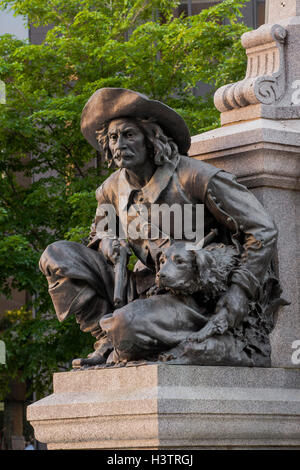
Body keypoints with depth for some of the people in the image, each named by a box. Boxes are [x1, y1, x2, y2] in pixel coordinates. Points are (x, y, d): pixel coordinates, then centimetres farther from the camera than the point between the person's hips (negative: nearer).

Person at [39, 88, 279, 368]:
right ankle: (107, 340, -6)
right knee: (57, 256, -5)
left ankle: (120, 352, 0)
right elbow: (99, 231, 27)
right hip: (143, 288, 7)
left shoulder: (196, 177, -14)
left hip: (191, 299, -7)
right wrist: (106, 241, 0)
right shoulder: (112, 189, 5)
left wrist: (240, 290, -19)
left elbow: (263, 230, -12)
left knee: (129, 325, -37)